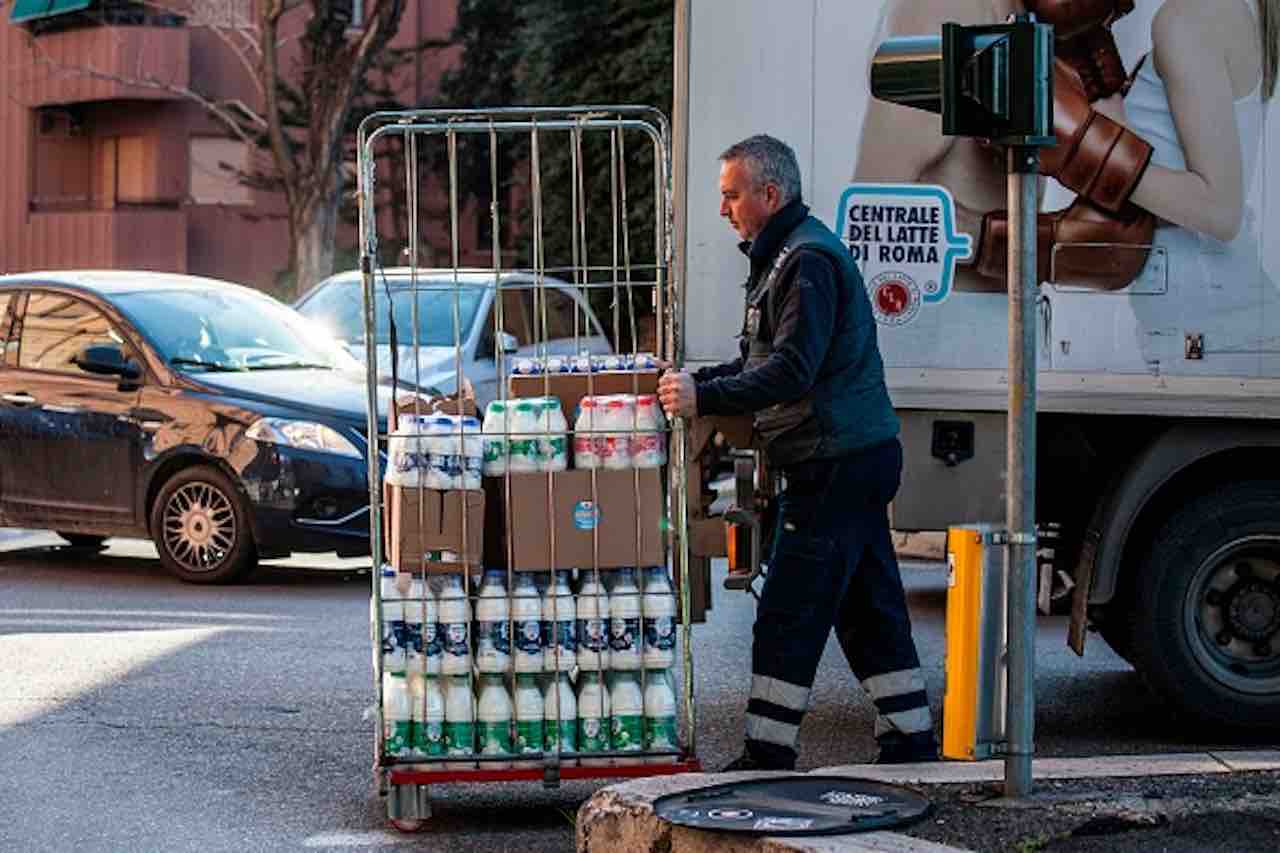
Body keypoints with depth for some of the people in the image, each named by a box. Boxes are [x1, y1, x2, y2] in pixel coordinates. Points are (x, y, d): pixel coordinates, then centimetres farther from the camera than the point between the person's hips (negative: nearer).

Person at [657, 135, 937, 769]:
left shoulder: (808, 261, -15)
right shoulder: (784, 255, 19)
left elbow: (792, 371, -24)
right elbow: (764, 360, 25)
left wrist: (705, 399, -23)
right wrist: (697, 381, 13)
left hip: (836, 465, -11)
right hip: (859, 456, 11)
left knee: (787, 617, -7)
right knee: (870, 609, 14)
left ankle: (768, 758, -2)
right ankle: (912, 744, 20)